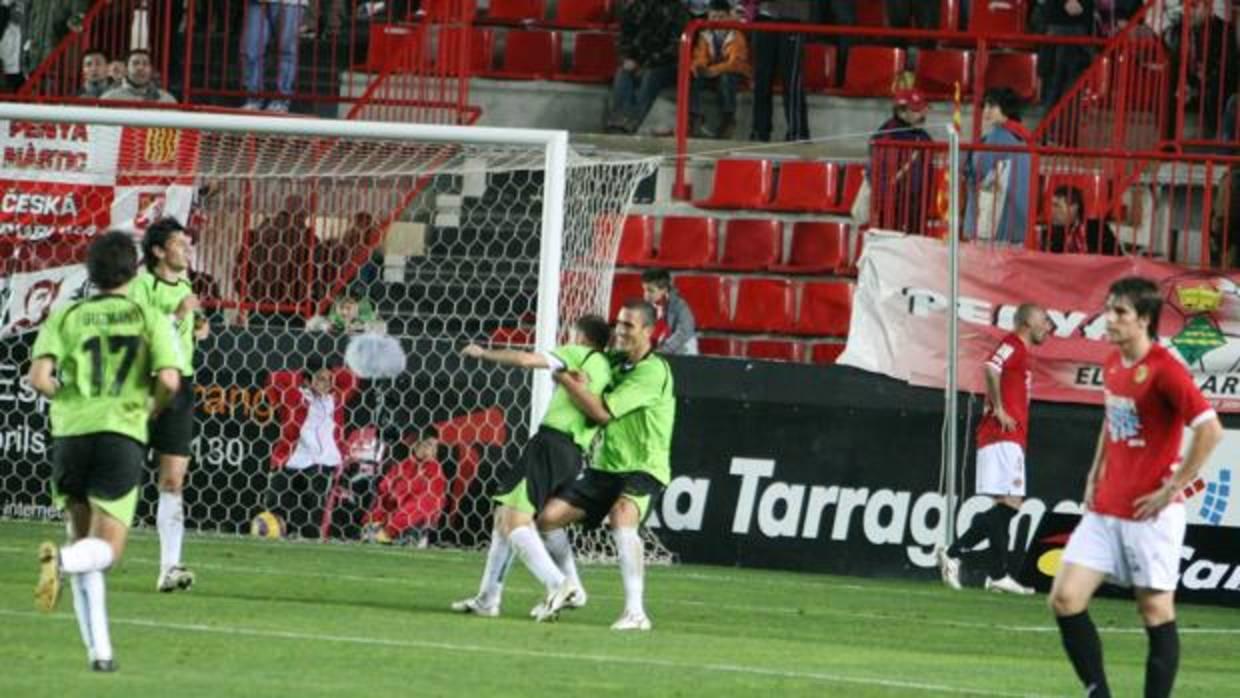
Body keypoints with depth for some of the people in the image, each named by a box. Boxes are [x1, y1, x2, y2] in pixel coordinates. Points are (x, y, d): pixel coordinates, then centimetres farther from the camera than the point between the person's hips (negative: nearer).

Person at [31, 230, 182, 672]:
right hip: (121, 436, -2)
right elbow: (169, 379, -8)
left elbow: (39, 378, -5)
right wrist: (152, 410, 13)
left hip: (71, 433, 2)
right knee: (106, 550, 1)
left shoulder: (66, 318, 9)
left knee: (84, 543, 15)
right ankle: (59, 561, -34)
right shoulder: (148, 319, 5)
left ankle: (98, 648, 8)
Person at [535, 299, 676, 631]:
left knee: (622, 517, -36)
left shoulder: (653, 371, -16)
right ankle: (566, 589, 23)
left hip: (643, 468, -8)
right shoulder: (617, 364, 10)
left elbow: (602, 412, -19)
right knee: (549, 516, -1)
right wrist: (581, 386, -5)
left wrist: (565, 380, -9)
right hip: (606, 466, 8)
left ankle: (635, 611, -37)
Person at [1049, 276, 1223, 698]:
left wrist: (1172, 489, -17)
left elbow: (1210, 429, -21)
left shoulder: (1164, 370, -15)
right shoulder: (1113, 365, 10)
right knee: (1065, 598, -1)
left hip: (1149, 515, -8)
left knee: (1156, 612, 1)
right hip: (1105, 510, 8)